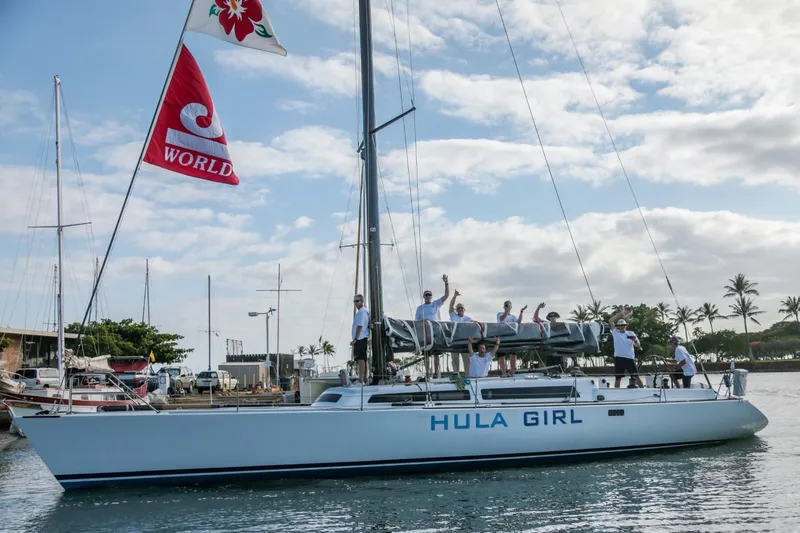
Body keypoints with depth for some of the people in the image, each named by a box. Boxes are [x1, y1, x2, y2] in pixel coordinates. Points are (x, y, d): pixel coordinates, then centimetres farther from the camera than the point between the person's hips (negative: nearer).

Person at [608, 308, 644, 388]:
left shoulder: (631, 333, 9)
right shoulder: (615, 332, 7)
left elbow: (638, 345, 5)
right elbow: (610, 321, -2)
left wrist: (635, 340, -18)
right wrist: (621, 314, -3)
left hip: (630, 358, 1)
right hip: (619, 358, 0)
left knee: (637, 376, 1)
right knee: (618, 378, 3)